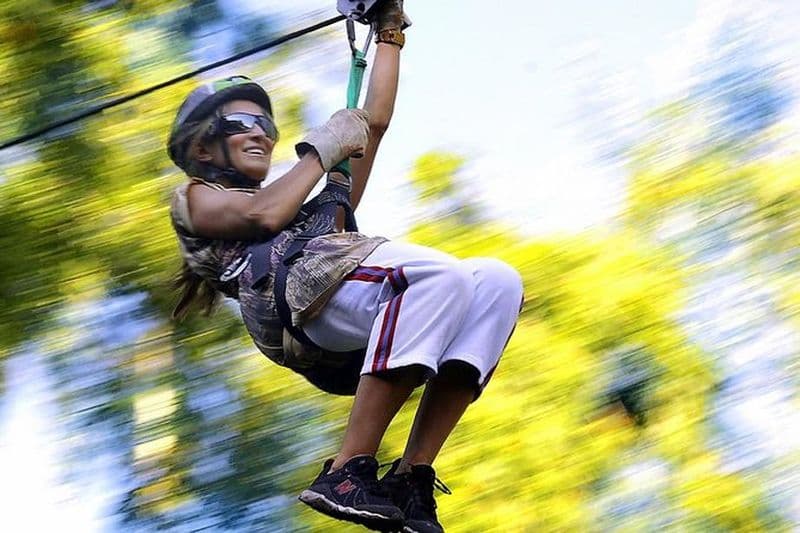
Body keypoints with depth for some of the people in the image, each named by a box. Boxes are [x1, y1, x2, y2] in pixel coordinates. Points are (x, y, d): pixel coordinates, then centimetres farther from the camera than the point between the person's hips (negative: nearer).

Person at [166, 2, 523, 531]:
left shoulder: (307, 202, 44)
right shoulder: (195, 197, 27)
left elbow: (373, 121, 42)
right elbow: (264, 214, 3)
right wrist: (324, 148, 15)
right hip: (302, 294, -7)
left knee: (497, 280, -18)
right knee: (440, 272, -33)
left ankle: (411, 480, -26)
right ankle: (346, 474, -37)